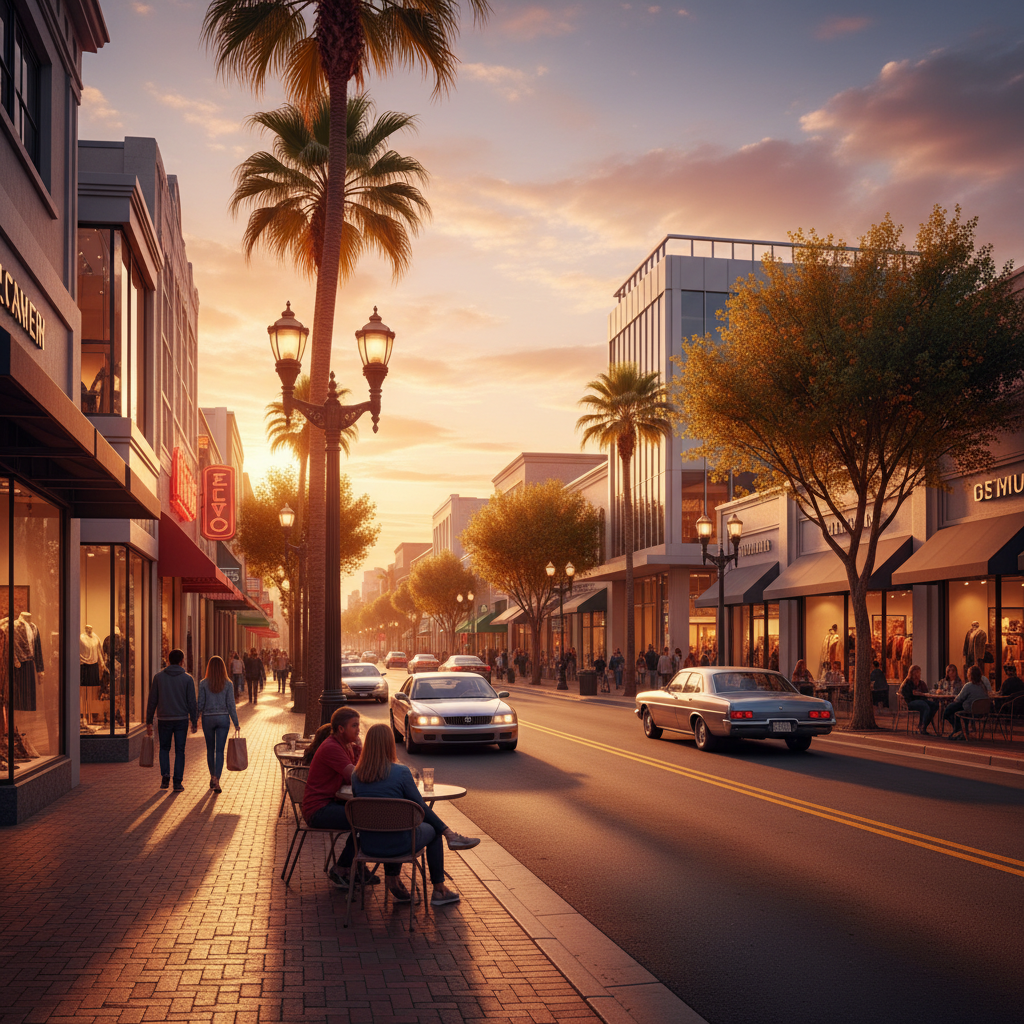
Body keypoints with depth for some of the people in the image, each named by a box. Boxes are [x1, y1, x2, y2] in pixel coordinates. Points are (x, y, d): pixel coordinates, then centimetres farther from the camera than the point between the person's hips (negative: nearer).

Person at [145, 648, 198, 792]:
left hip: (164, 720, 1)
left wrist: (149, 721, 7)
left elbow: (152, 701, 1)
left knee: (164, 748, 18)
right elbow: (192, 702, -5)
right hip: (181, 720, -1)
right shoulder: (187, 678, -4)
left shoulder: (159, 677, -1)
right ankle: (178, 782, 5)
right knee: (179, 751, 7)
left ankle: (165, 775, -1)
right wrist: (194, 721, 3)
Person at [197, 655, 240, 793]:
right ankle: (217, 780, -12)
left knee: (210, 749, 16)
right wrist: (236, 723, 2)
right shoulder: (228, 684, -5)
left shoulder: (203, 683, -7)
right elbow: (231, 705, -5)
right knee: (220, 750, 0)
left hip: (208, 718, 0)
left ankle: (213, 777, 27)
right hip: (223, 718, 0)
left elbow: (200, 703, -7)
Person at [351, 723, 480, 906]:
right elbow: (421, 808, -7)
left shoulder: (356, 775, -3)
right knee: (433, 831, 25)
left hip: (368, 845, 4)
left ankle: (392, 881, 31)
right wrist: (447, 831, 11)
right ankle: (439, 891, 33)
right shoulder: (401, 772, -15)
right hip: (398, 844, -4)